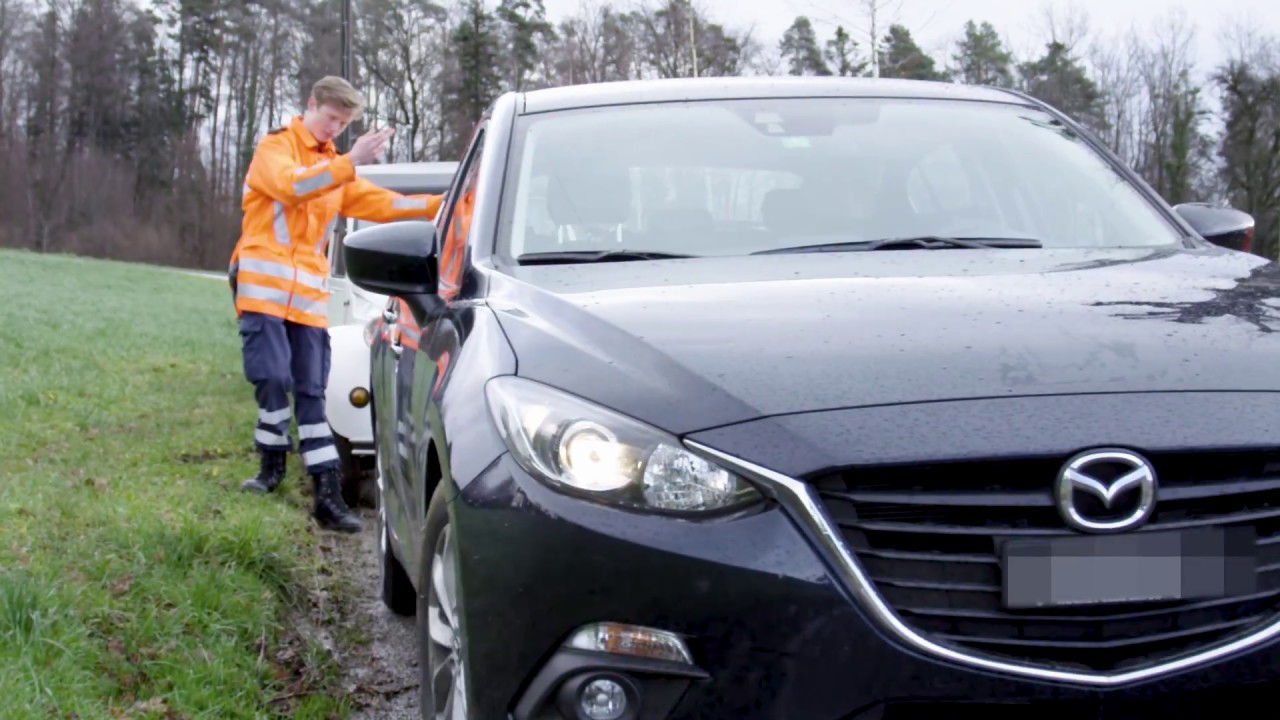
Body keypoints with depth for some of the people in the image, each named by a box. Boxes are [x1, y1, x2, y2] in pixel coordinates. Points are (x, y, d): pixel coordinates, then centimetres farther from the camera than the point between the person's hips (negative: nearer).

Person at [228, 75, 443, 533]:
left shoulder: (335, 168, 20)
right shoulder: (276, 146, 1)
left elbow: (378, 202, 15)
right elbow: (292, 185, -19)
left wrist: (438, 206, 4)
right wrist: (351, 162, -27)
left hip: (309, 293, 5)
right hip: (263, 283, -5)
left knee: (311, 391, 0)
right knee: (273, 375, -14)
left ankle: (327, 495, -3)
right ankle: (272, 464, 9)